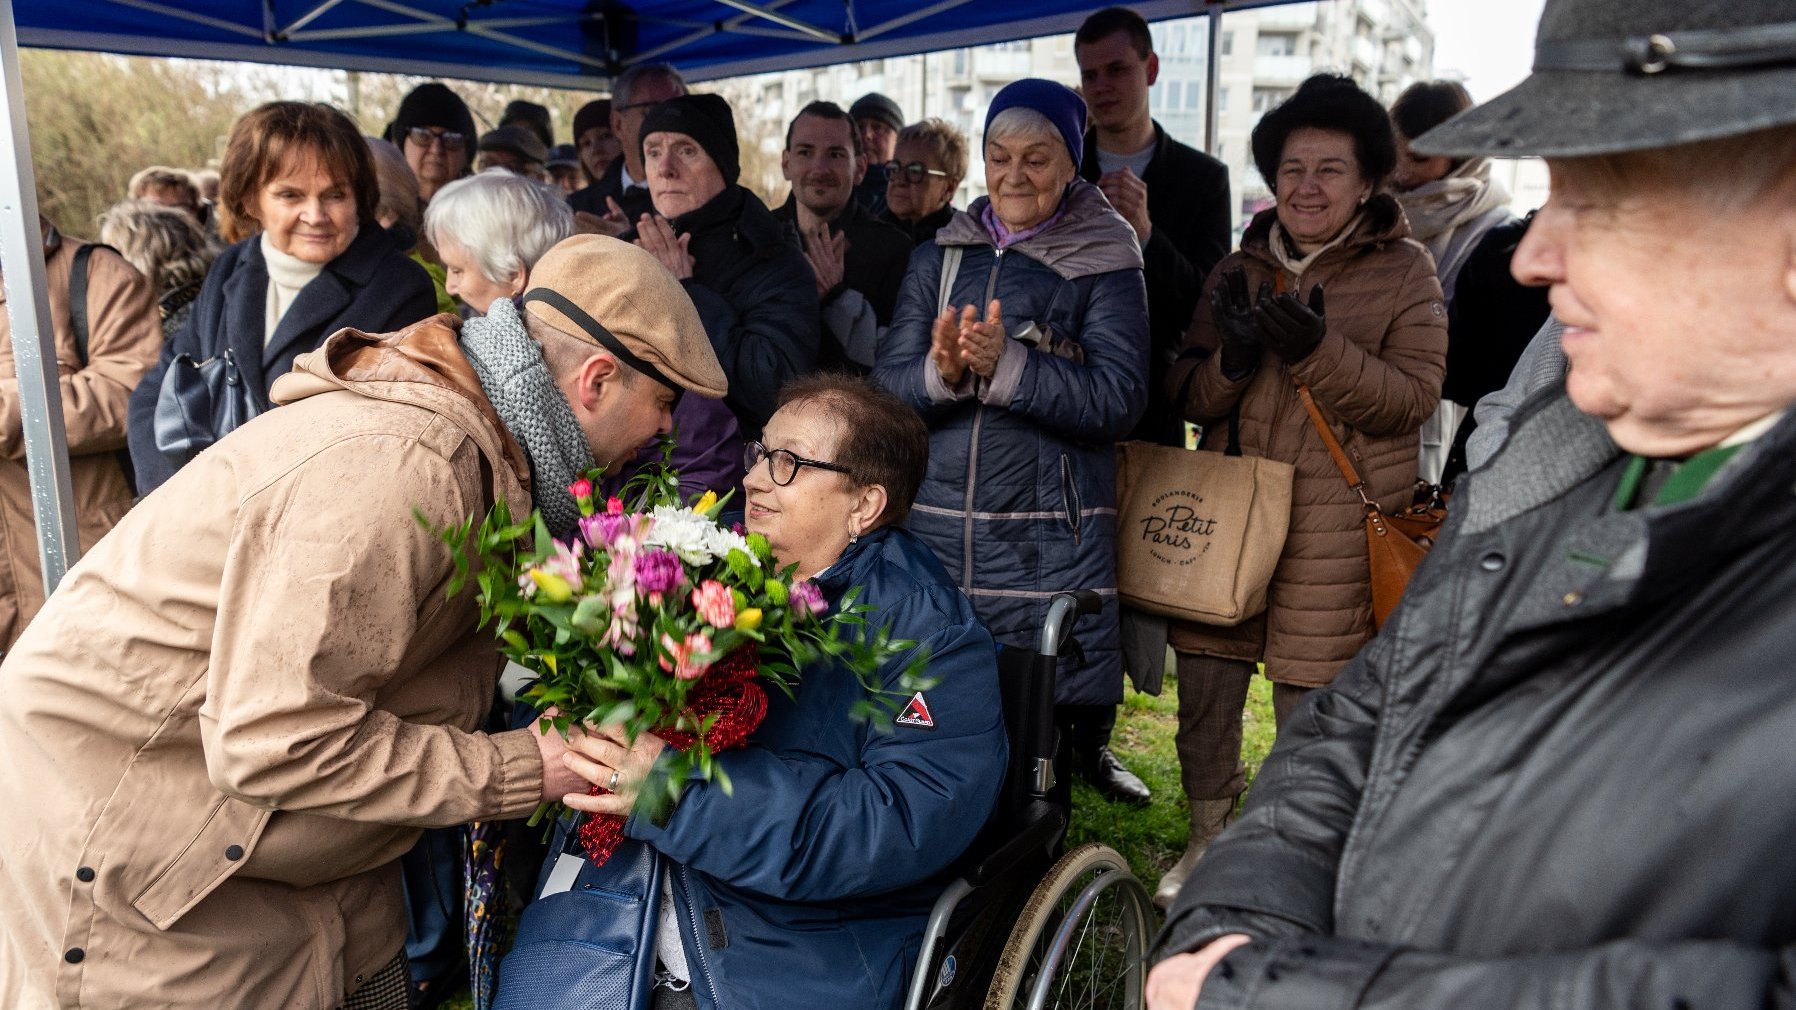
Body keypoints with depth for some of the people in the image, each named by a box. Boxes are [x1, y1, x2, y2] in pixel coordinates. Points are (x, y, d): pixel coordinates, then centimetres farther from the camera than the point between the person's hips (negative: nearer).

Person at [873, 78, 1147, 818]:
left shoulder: (1104, 263, 2)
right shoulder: (938, 257, 12)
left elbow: (1119, 397, -11)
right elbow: (885, 387, 4)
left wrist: (1007, 365, -22)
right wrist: (939, 373, -17)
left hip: (1050, 542, -3)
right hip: (933, 528, 3)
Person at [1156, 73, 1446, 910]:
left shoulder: (1404, 272, 1)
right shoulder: (1237, 271, 11)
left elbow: (1413, 396, -9)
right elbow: (1187, 398, 8)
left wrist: (1317, 352, -23)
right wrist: (1232, 358, -14)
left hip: (1335, 526, -3)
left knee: (1310, 701, 1)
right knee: (1203, 684, 6)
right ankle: (1209, 837, 30)